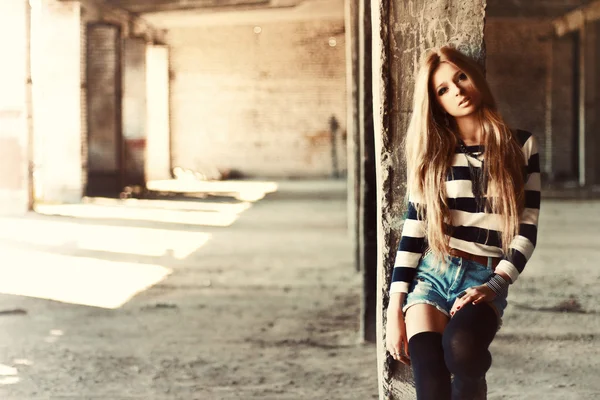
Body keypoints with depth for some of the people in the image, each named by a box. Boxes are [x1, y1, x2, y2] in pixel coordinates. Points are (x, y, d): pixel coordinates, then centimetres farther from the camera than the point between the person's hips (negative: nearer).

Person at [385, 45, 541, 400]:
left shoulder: (521, 146, 6)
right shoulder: (432, 152, 9)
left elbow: (528, 228, 4)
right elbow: (414, 229, 6)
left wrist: (494, 285, -10)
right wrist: (395, 309, -1)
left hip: (485, 278, -1)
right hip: (431, 275, 1)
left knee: (460, 346, -35)